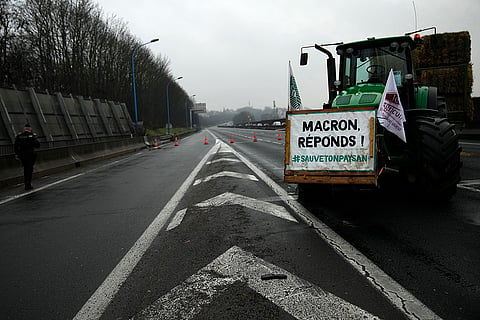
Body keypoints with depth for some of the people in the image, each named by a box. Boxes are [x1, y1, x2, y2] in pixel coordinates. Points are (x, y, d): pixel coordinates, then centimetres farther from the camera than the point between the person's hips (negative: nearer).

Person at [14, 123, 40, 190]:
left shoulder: (19, 136, 4)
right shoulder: (32, 135, -7)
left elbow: (15, 146, 3)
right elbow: (37, 145, -7)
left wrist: (16, 154, 10)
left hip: (21, 155, 4)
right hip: (30, 155, -4)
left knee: (26, 169, 18)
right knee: (29, 169, 3)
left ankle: (27, 184, 21)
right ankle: (28, 185, -2)